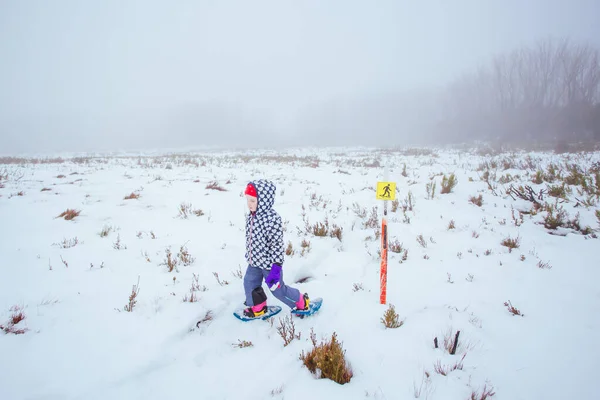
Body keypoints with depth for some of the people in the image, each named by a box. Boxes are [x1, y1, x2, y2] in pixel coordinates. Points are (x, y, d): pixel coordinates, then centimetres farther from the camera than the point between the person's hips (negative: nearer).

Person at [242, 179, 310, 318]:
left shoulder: (272, 219, -28)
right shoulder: (251, 216, -2)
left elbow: (277, 244, -25)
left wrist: (276, 267, -23)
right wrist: (248, 255, 21)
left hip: (269, 262, -7)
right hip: (254, 261, 8)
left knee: (278, 289, 8)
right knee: (249, 284, 18)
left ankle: (301, 302, 33)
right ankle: (258, 308, 42)